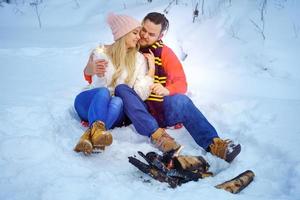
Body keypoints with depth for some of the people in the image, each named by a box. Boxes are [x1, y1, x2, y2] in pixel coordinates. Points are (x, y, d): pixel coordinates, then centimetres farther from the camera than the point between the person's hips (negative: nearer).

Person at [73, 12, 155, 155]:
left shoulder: (139, 59, 3)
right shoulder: (100, 53, -3)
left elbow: (140, 95, -8)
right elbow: (100, 88, -8)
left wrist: (151, 69, -11)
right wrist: (91, 72, -24)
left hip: (115, 112, 1)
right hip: (87, 104, -1)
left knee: (118, 101, -34)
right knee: (104, 92, -34)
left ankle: (89, 136, -52)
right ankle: (97, 128, -57)